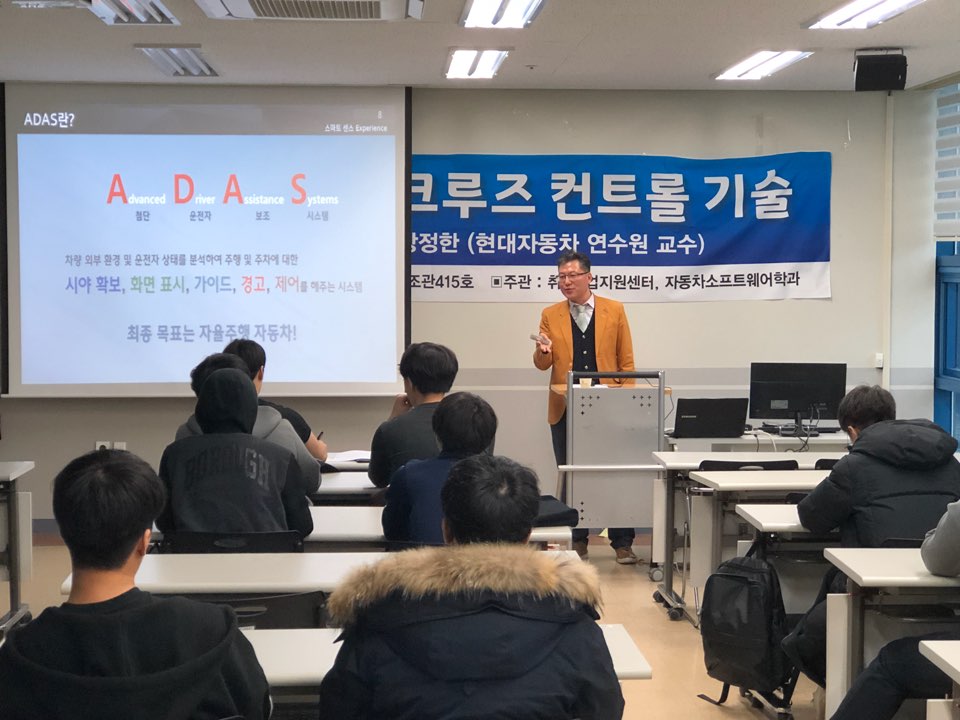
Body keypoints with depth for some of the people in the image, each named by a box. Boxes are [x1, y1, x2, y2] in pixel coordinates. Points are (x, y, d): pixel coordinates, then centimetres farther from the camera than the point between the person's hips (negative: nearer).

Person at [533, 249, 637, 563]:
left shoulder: (614, 311, 5)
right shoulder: (550, 315, 8)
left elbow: (626, 360, 5)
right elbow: (543, 365, 6)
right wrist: (543, 352, -17)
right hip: (566, 409, 2)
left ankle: (622, 544, 6)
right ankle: (577, 542, 16)